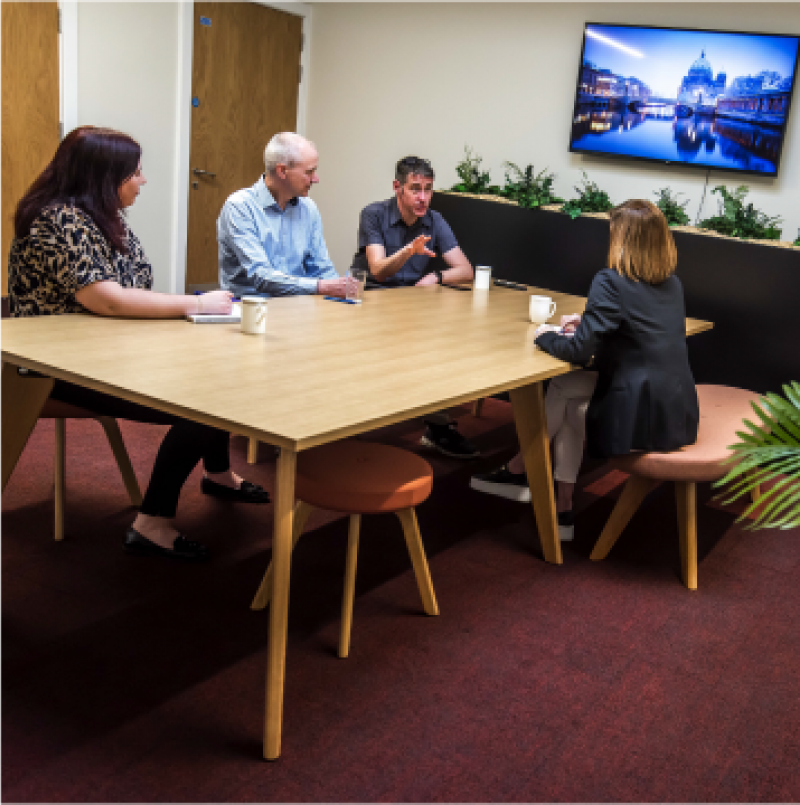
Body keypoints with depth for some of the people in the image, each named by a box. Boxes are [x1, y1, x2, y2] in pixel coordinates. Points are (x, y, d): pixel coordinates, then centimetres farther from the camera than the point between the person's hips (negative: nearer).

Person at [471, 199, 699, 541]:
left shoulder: (610, 282, -13)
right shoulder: (672, 284, 10)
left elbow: (580, 350, -15)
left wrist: (547, 336, 3)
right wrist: (587, 323, 19)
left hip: (643, 418, -7)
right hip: (678, 412, 7)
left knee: (561, 387, 13)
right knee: (571, 401, 19)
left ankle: (518, 470, 30)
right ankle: (563, 508, 20)